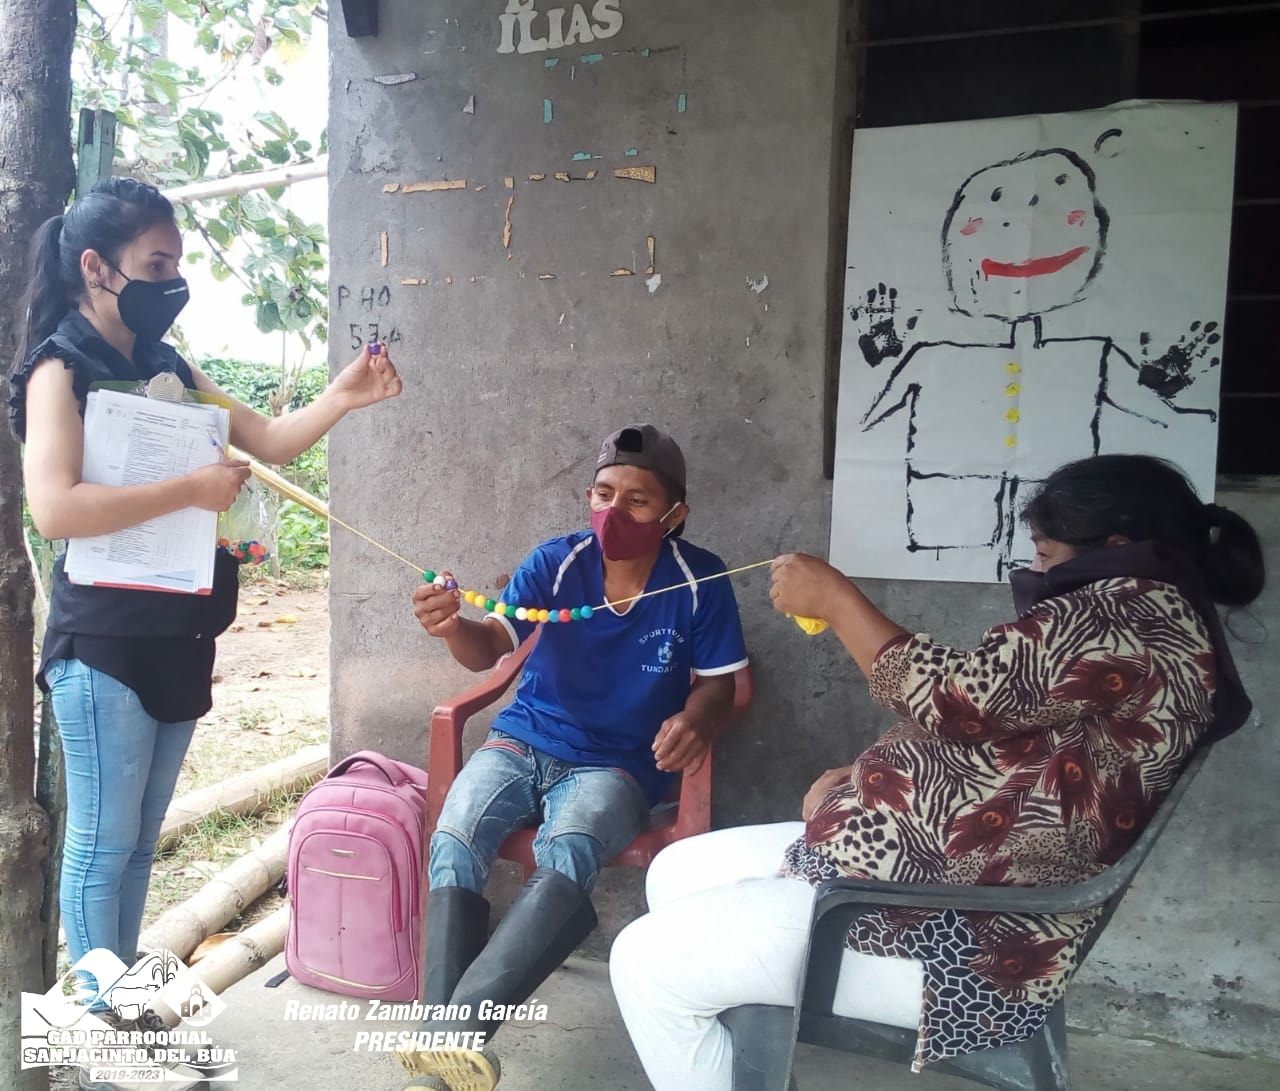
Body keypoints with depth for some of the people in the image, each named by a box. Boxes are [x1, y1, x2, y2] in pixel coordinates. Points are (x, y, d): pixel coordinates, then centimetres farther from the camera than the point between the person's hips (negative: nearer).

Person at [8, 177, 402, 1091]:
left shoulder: (168, 369, 11)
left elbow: (267, 440, 11)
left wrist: (342, 399, -5)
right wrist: (192, 488, -20)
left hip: (177, 640, 7)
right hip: (104, 645, -7)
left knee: (142, 839, 16)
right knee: (101, 845, 4)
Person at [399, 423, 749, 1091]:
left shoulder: (700, 583, -8)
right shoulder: (555, 562, -6)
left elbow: (717, 682, 1)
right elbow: (490, 648, -16)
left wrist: (696, 720, -24)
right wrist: (453, 626, -41)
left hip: (616, 764, -2)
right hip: (524, 742, 2)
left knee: (565, 855, -34)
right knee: (451, 845, -25)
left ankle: (450, 1032, -31)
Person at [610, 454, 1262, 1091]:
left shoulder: (1133, 616, -17)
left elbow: (958, 695, -21)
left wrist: (835, 597, -9)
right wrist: (860, 780, 5)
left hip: (965, 934, -12)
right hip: (945, 874, 12)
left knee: (648, 966, -12)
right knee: (678, 872, 13)